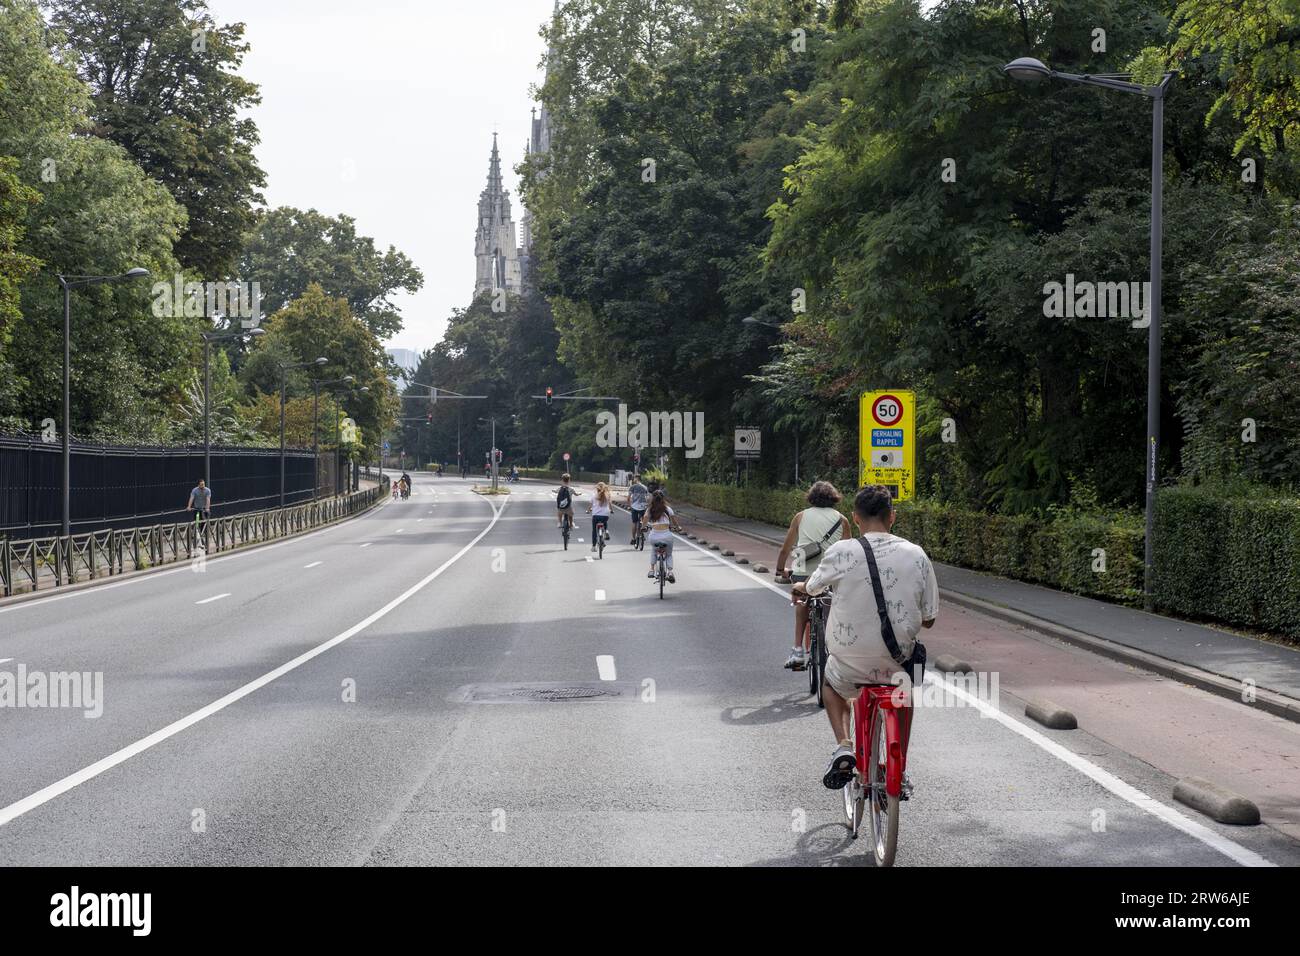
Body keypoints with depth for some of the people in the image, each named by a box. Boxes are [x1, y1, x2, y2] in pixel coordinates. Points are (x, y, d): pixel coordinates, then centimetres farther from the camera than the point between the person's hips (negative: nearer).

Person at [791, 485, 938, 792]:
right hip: (898, 662, 2)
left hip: (851, 662, -1)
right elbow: (928, 620, 2)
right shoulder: (917, 556, -7)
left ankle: (843, 745, 11)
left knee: (833, 683, 34)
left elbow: (813, 586, 10)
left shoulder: (841, 552, -12)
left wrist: (800, 587, 34)